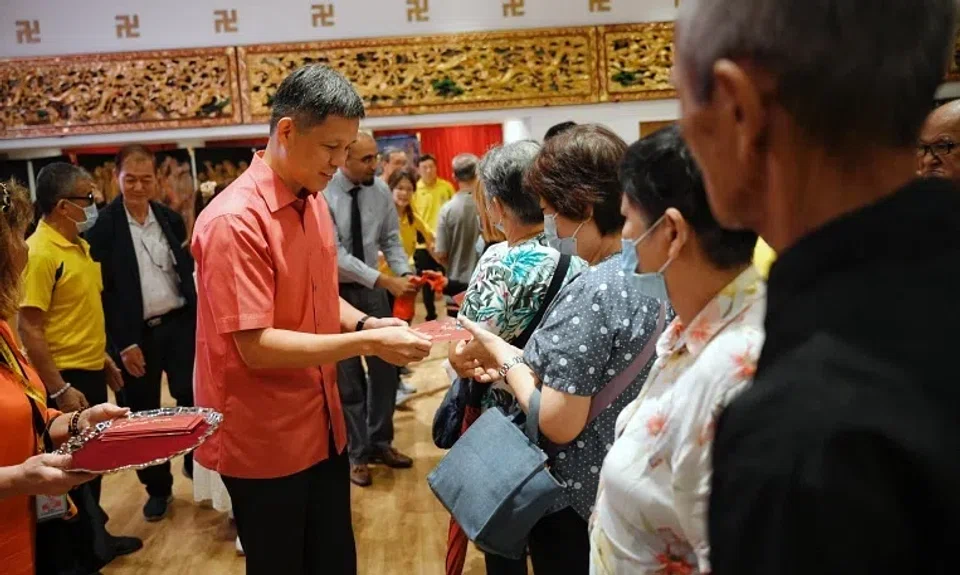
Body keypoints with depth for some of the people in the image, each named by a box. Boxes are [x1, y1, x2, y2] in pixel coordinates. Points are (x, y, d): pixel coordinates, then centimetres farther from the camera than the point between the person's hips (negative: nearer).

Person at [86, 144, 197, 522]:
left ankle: (198, 464, 25)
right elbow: (101, 290, -9)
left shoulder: (171, 220, 5)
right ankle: (157, 487, 24)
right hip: (136, 335, -2)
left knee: (194, 398, 3)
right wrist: (123, 343, -11)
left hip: (179, 325, 3)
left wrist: (196, 321, 2)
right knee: (143, 412, 9)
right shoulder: (103, 227, -8)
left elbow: (186, 272, 9)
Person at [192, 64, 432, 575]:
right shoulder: (234, 220, -21)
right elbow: (256, 346, -24)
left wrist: (366, 323, -5)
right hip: (263, 443, -7)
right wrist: (367, 343, -24)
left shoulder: (315, 203, 5)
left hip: (323, 428, 8)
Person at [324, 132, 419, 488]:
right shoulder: (323, 195, -20)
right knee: (347, 378, 7)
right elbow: (336, 255, -23)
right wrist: (387, 281, -27)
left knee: (386, 369, 14)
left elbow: (391, 241, 2)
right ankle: (357, 454, 23)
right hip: (337, 292, -5)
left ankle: (380, 443, 33)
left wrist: (404, 274, -18)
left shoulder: (380, 191, -4)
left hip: (373, 290, 5)